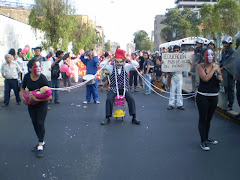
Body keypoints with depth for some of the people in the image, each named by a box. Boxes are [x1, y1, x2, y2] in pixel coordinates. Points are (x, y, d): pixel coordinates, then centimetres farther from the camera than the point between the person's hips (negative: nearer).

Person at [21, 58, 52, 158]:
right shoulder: (27, 76, -13)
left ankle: (40, 146, 6)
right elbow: (23, 88, 6)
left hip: (42, 104, -5)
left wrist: (37, 99, -36)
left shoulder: (43, 79, -26)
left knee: (40, 123, -6)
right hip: (31, 104, 5)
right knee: (34, 123, 13)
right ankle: (41, 142, 32)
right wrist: (23, 97, -11)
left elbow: (49, 96, -26)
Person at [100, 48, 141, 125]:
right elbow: (101, 65, -6)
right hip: (114, 89, 0)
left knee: (131, 99, -23)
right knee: (109, 99, -25)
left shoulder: (126, 67, 4)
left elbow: (136, 65, -5)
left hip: (124, 89, 0)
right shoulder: (111, 67, 3)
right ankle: (107, 118, -12)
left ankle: (134, 118, -14)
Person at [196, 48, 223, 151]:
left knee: (209, 118, 15)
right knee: (203, 118, 0)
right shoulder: (200, 66, -8)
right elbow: (205, 78, -22)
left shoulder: (217, 66, 5)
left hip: (214, 96, 5)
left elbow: (221, 80, 16)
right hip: (202, 96, -4)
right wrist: (213, 69, -14)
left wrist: (220, 78, -7)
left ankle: (206, 138, 30)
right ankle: (203, 141, 6)